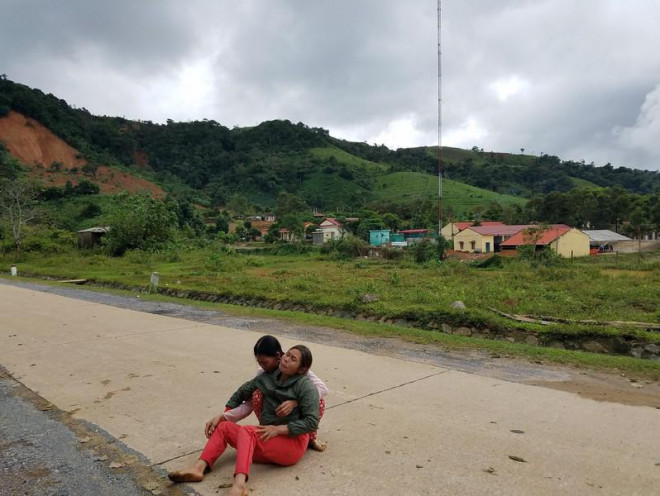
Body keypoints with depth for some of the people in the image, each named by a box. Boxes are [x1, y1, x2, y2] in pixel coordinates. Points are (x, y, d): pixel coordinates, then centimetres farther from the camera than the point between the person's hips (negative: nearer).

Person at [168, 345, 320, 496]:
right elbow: (243, 392, 18)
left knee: (247, 431, -29)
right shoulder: (268, 377, 7)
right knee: (224, 427, -1)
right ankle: (198, 468, -22)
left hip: (293, 443, -7)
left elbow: (311, 422, -18)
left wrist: (278, 429, -23)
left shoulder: (306, 386, -11)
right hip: (268, 441, 8)